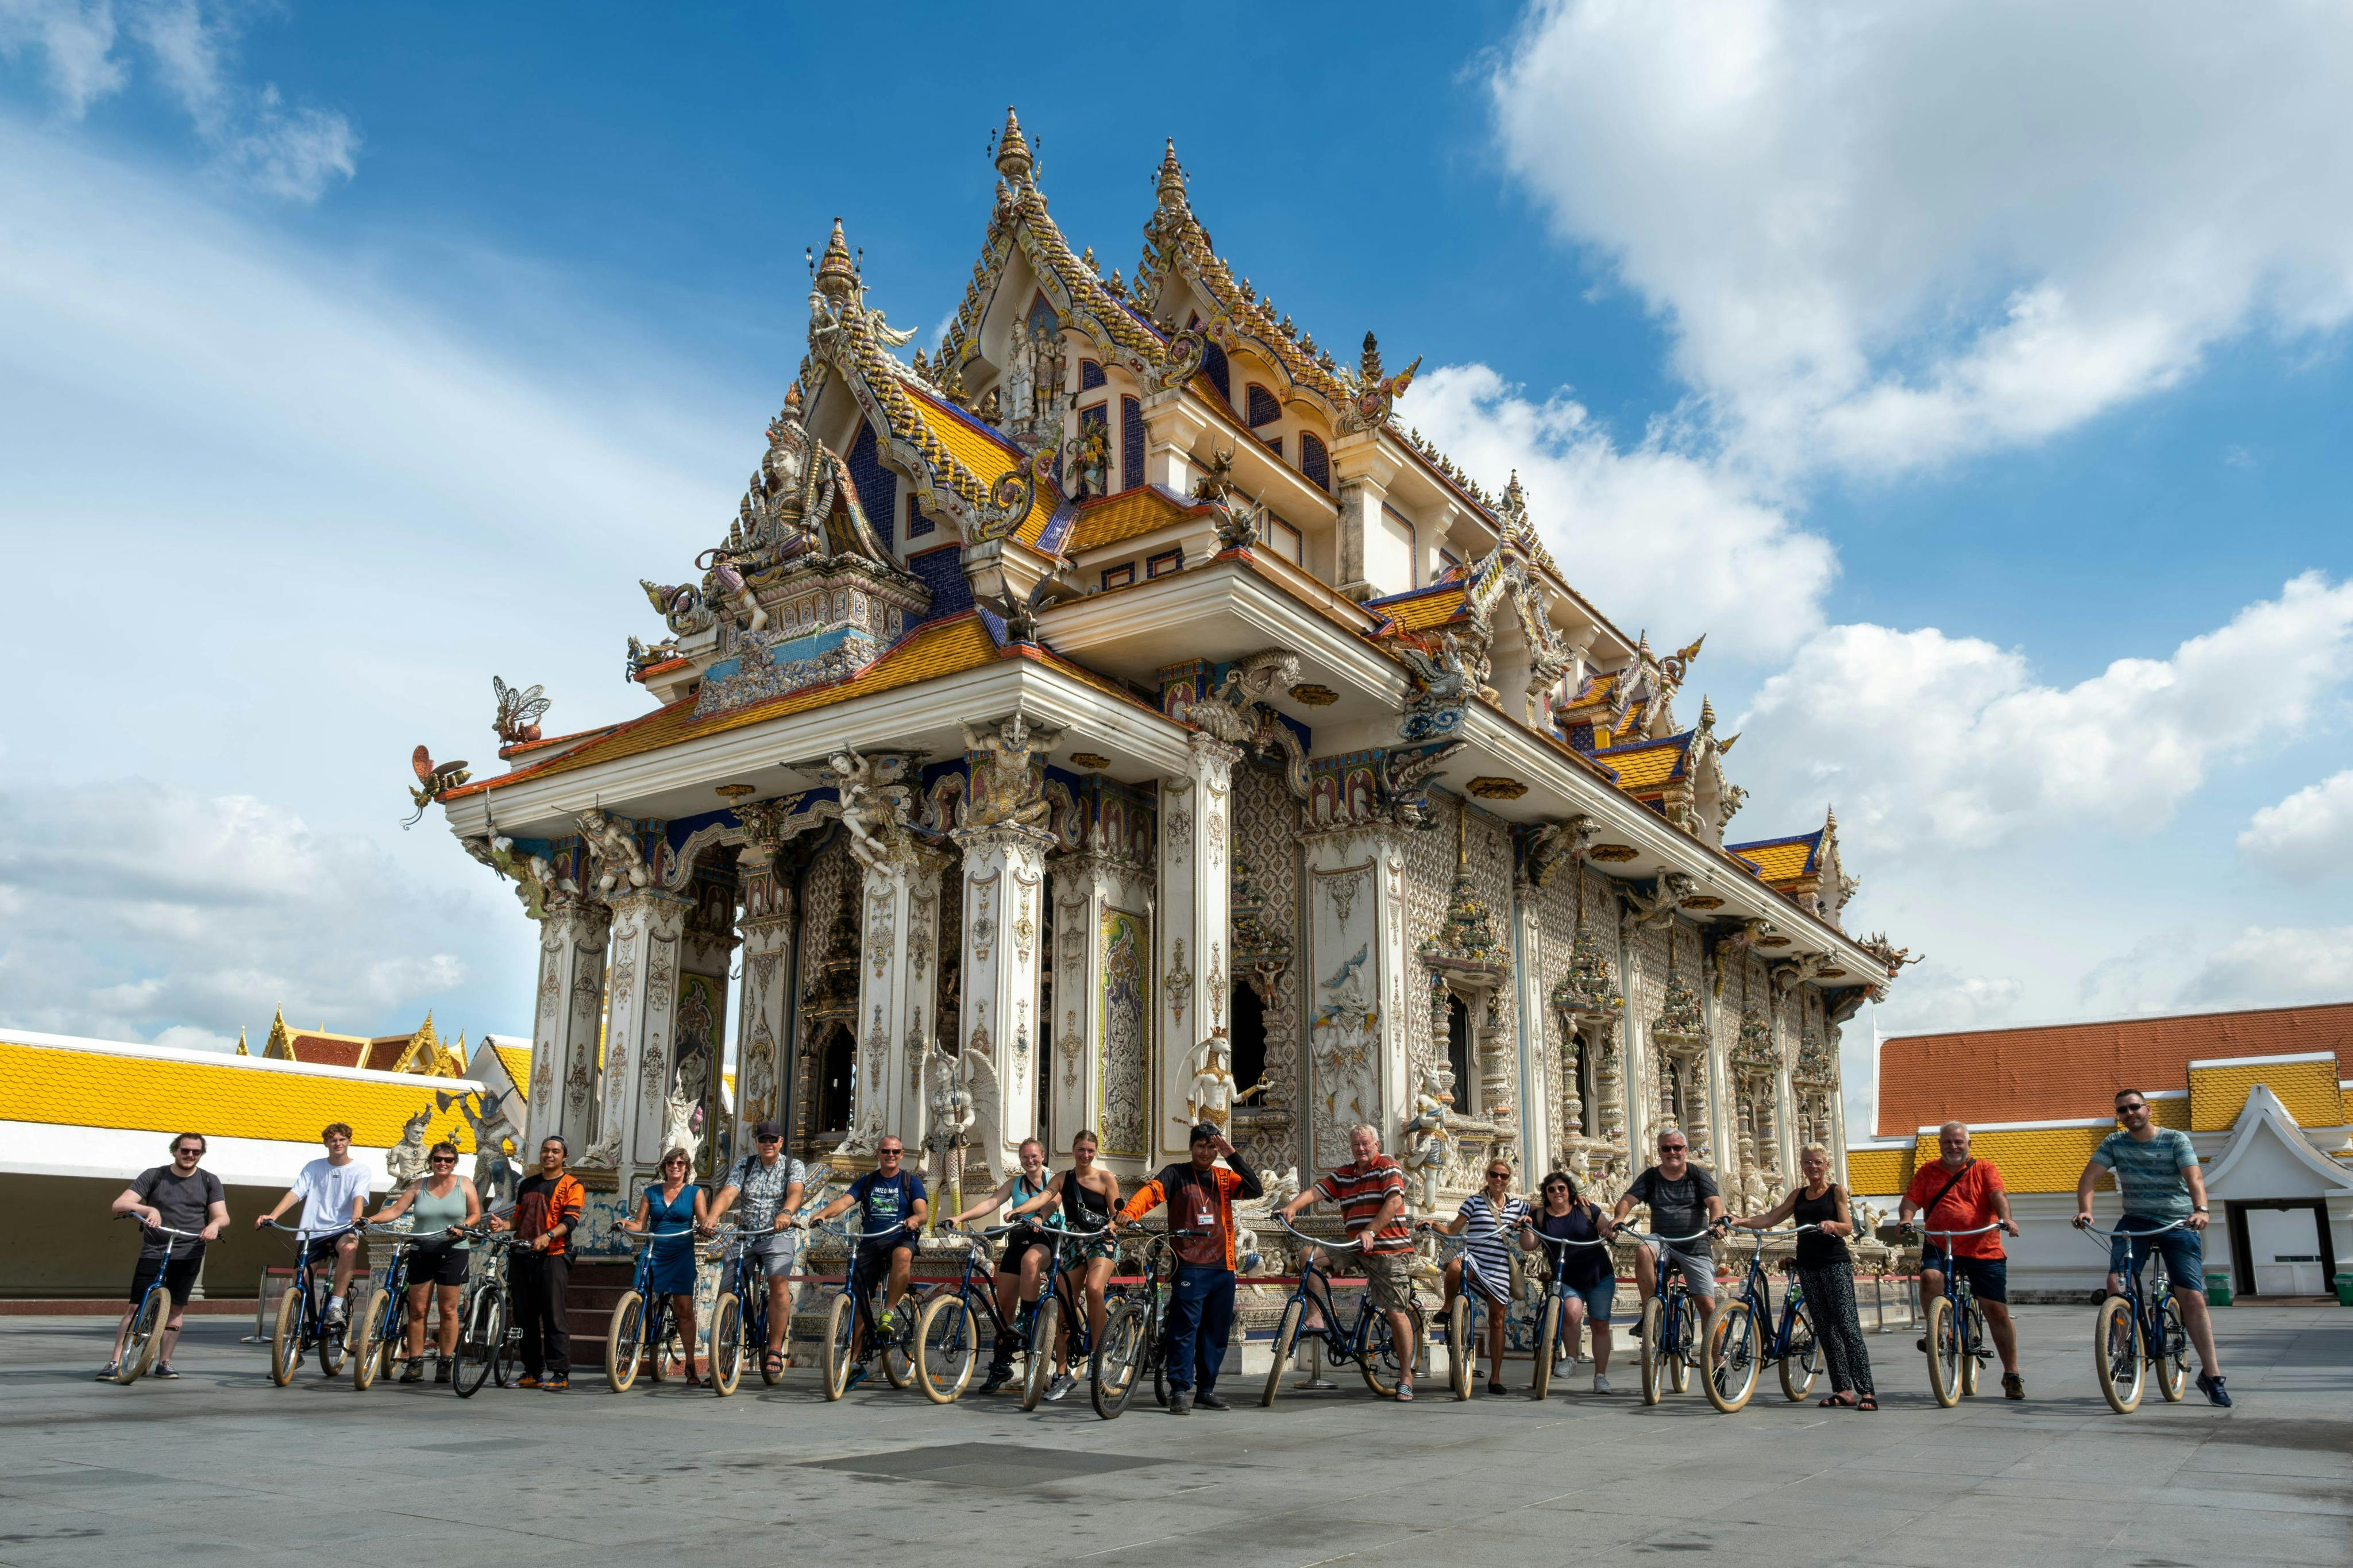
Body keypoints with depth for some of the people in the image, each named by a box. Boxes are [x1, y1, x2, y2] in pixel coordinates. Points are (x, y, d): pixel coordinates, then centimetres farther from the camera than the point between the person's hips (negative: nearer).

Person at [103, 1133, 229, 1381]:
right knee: (136, 1306, -6)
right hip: (153, 1253, -1)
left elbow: (222, 1215, 0)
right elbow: (119, 1204, -7)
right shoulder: (154, 1176, 2)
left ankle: (164, 1363, 12)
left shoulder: (209, 1181, 6)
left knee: (177, 1307, 3)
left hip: (188, 1255, 1)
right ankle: (115, 1363, -2)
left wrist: (215, 1224, -25)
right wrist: (148, 1209, -27)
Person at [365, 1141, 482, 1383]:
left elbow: (475, 1215, 4)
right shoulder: (418, 1186, 7)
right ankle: (415, 1364, 6)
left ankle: (445, 1363, 6)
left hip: (453, 1252, -2)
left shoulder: (464, 1185, 4)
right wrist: (371, 1220, -14)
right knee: (417, 1309, 0)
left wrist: (462, 1227, -15)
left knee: (448, 1310, 0)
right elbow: (396, 1210, 0)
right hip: (421, 1252, 2)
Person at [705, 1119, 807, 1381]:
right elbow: (727, 1194, -8)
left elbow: (795, 1193, -18)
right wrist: (712, 1217, -29)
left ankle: (775, 1351, -20)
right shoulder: (743, 1166, 8)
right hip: (745, 1235, 3)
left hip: (778, 1235, -3)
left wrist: (786, 1213, -41)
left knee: (779, 1283, -24)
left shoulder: (794, 1167, 2)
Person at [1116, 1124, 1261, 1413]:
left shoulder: (1224, 1177, 15)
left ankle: (1206, 1390, 20)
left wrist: (1233, 1156, -6)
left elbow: (1255, 1190, 1)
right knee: (1185, 1328, -9)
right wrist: (1129, 1211, -31)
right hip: (1189, 1266, -4)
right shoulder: (1176, 1174, 5)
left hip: (1222, 1267, 5)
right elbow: (1151, 1190, -12)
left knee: (1217, 1332, 10)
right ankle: (1181, 1391, -3)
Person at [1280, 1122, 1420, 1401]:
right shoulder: (1343, 1175, 13)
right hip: (1356, 1251, 6)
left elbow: (1394, 1202, -17)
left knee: (1397, 1313, -8)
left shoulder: (1388, 1168, -3)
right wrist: (1292, 1207, -20)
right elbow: (1317, 1191, 0)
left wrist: (1370, 1232, -28)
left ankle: (1406, 1376, 3)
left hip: (1391, 1251, -6)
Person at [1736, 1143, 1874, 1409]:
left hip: (1835, 1264, -5)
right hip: (1808, 1267, 5)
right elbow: (1770, 1219, 11)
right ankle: (1844, 1390, 8)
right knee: (1824, 1329, 4)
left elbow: (1848, 1228, -7)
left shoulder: (1837, 1191, 3)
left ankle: (1866, 1390, -15)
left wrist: (1831, 1224, -28)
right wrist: (1739, 1221, -2)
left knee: (1847, 1325, -13)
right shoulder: (1798, 1195, 15)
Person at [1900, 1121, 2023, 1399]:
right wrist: (1906, 1219, -19)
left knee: (1997, 1311, -1)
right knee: (1929, 1277, -31)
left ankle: (2012, 1374, 14)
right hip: (1939, 1247, 1)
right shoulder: (1927, 1173, 12)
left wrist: (2005, 1218, -30)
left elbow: (1998, 1195, -10)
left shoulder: (1984, 1169, 6)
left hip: (1983, 1250, -1)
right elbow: (1911, 1199, 3)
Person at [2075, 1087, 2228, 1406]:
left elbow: (2194, 1178, -17)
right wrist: (2085, 1210, -25)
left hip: (2179, 1225, -2)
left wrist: (2200, 1209, -37)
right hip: (2136, 1222, 2)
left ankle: (2211, 1375, 4)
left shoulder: (2176, 1139, -4)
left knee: (2193, 1298, -8)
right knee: (2115, 1283, -20)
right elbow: (2089, 1177, -7)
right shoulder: (2114, 1143, 2)